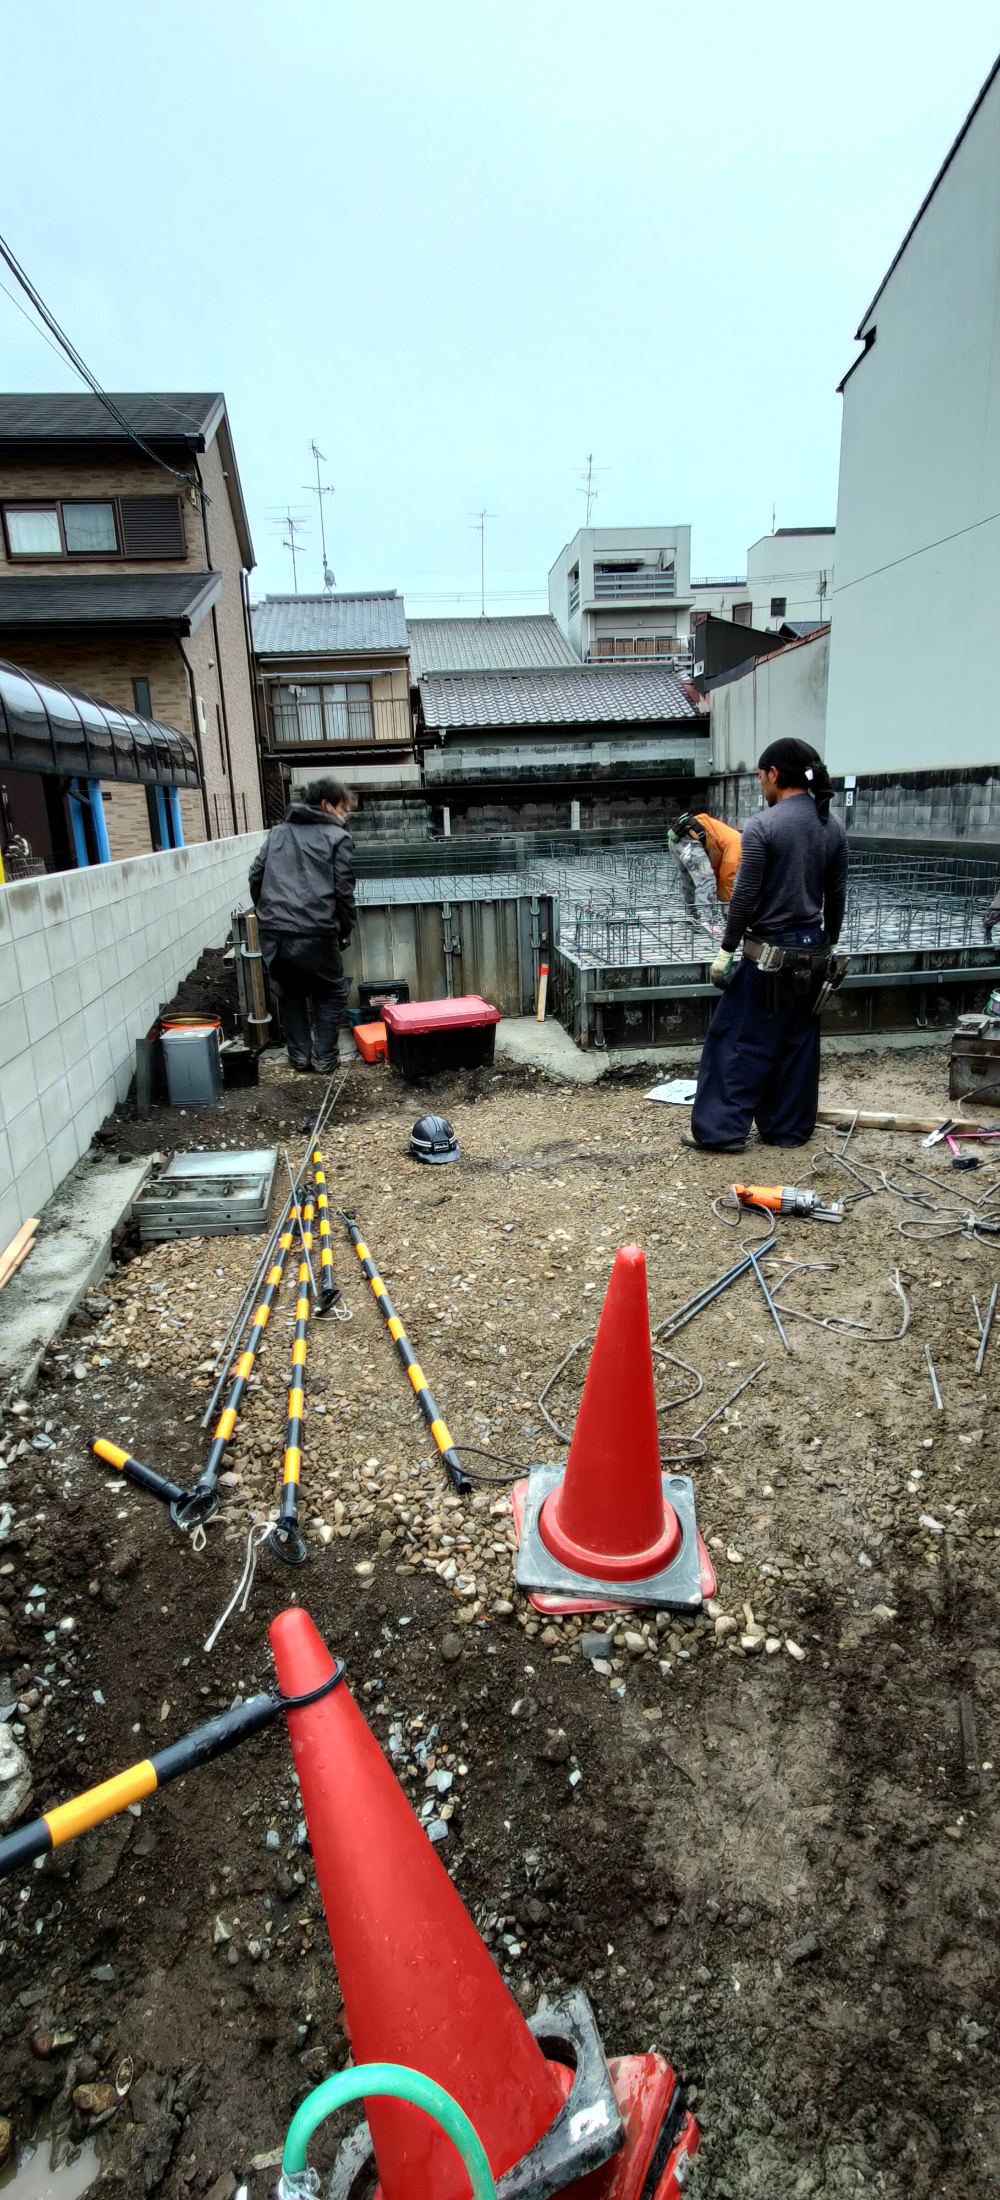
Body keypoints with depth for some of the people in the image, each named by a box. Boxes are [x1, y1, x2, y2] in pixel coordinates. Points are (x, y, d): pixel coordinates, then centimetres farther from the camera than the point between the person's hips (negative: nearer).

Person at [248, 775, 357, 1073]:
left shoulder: (278, 831, 19)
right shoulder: (337, 837, 4)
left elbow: (256, 877, 18)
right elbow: (343, 890, -1)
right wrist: (347, 928, 12)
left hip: (273, 932, 4)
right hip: (315, 933, -4)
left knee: (288, 993, 23)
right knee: (331, 992, 17)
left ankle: (299, 1056, 22)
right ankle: (324, 1057, 14)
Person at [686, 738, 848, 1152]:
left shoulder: (763, 825, -14)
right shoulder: (834, 827, 5)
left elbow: (745, 896, -14)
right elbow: (837, 895, 11)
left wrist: (726, 950, -6)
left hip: (770, 952, -6)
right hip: (813, 951, 7)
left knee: (738, 1041, 2)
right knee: (799, 1044, 13)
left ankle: (722, 1129, 5)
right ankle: (790, 1129, 21)